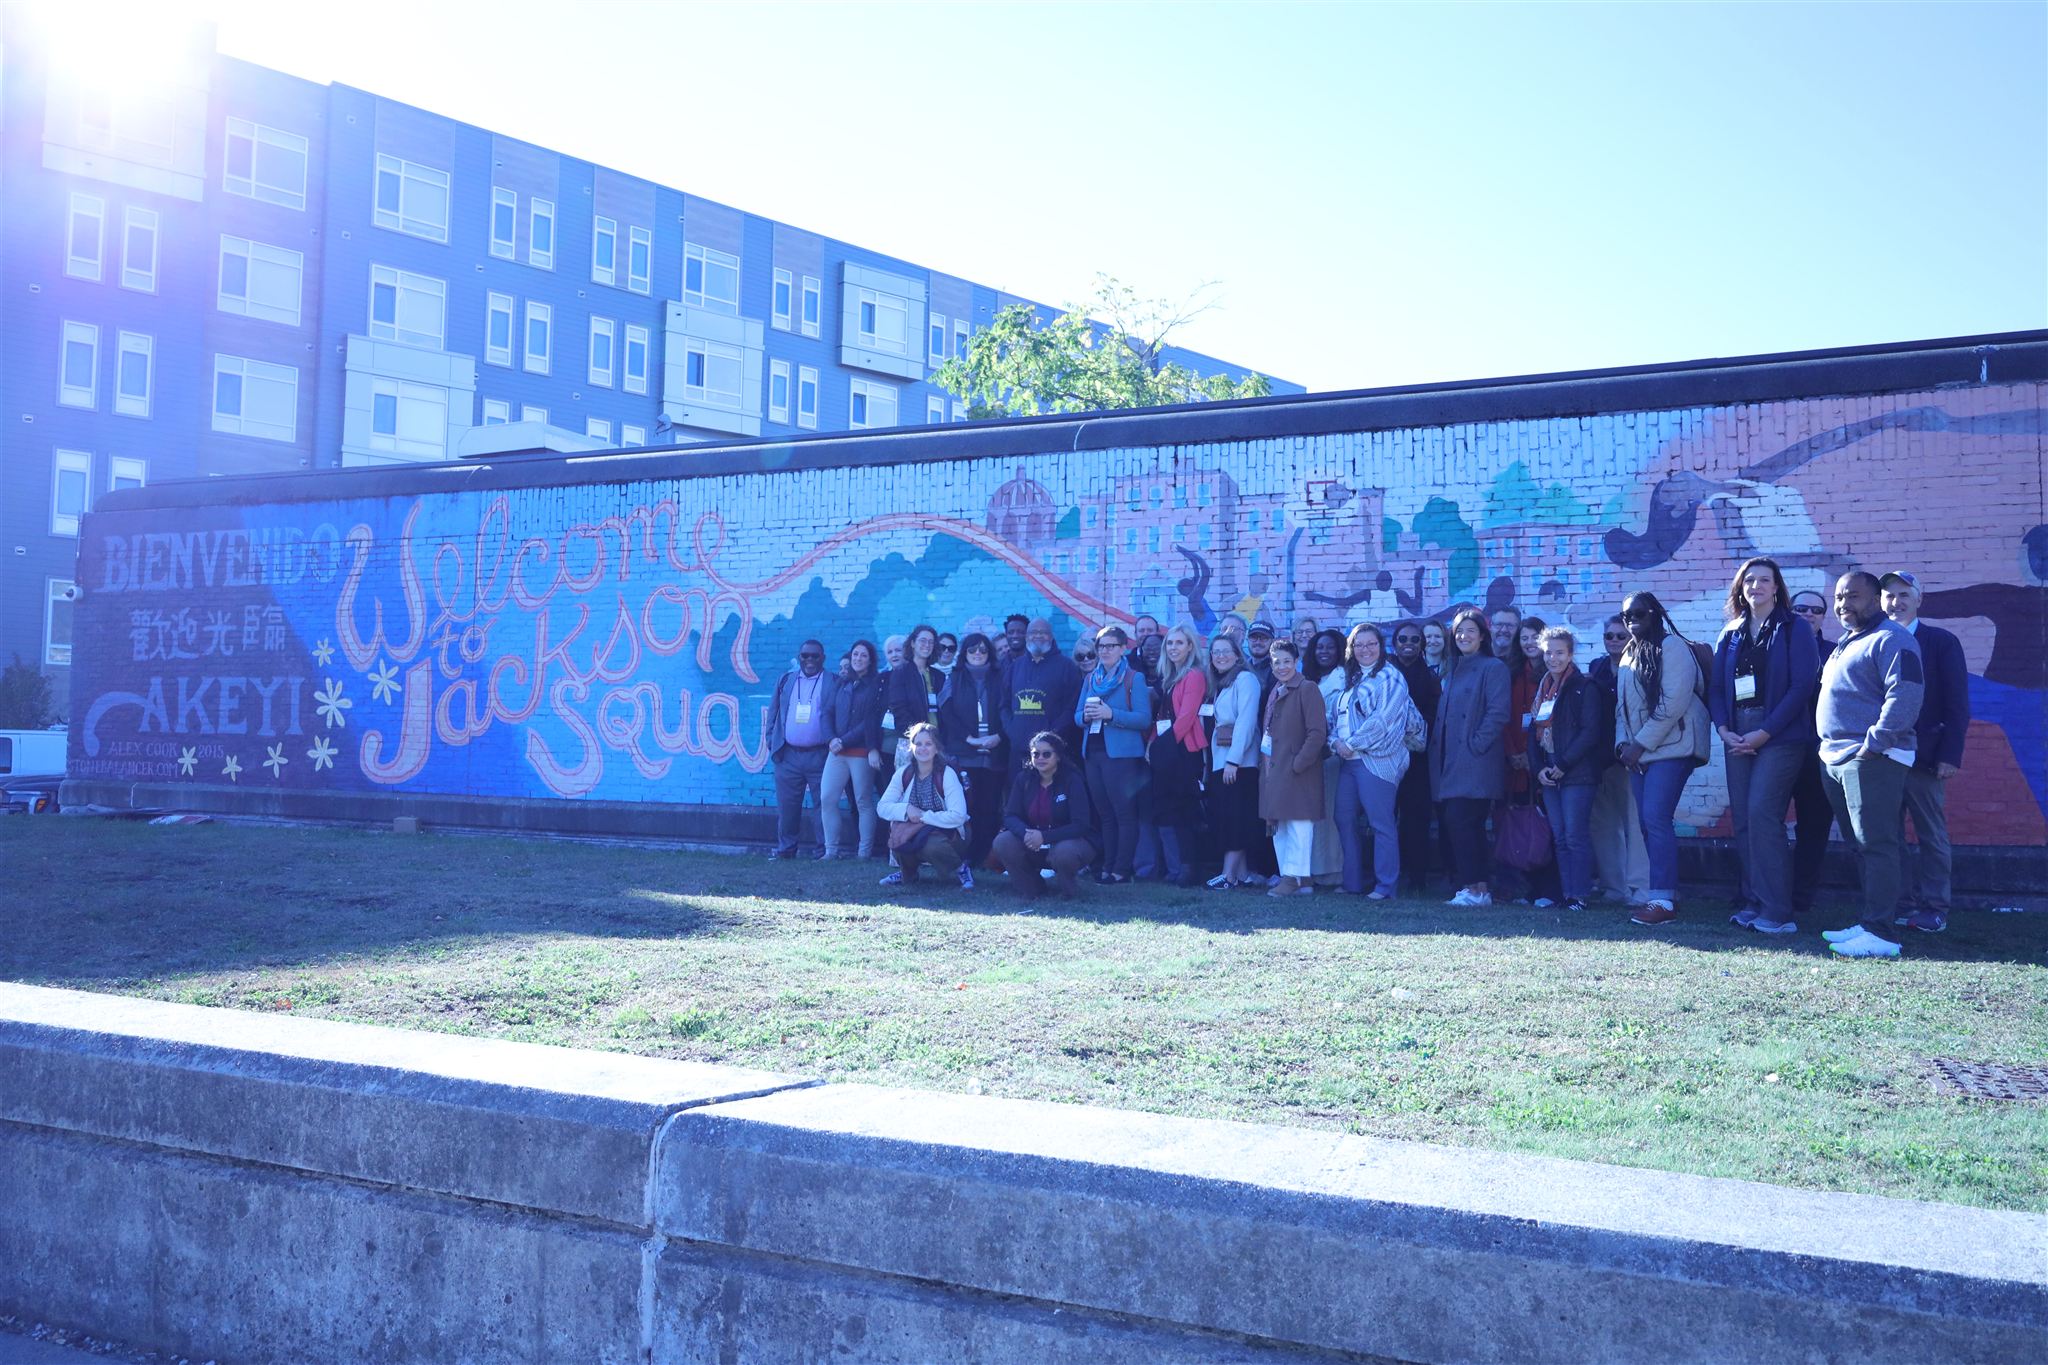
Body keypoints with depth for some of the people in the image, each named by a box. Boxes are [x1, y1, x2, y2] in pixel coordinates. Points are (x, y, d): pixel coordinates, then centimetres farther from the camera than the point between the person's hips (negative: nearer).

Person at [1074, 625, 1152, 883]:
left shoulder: (1134, 678, -2)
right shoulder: (1090, 680, 16)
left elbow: (1144, 718, -10)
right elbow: (1077, 716, 16)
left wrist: (1111, 714, -21)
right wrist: (1085, 716, -8)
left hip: (1121, 753, -6)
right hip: (1093, 752, 6)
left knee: (1125, 813, -5)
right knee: (1104, 814, 10)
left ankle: (1122, 869, -4)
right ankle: (1108, 866, 15)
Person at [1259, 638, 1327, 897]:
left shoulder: (1307, 689, -8)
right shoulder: (1275, 693, 18)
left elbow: (1317, 732, -14)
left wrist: (1299, 762, -17)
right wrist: (1264, 760, 10)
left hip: (1298, 771, -9)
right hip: (1274, 769, 9)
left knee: (1298, 824, -7)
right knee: (1279, 827, 9)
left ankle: (1295, 878, -7)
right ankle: (1289, 877, 14)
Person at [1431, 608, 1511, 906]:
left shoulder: (1493, 668, -3)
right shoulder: (1453, 672, 20)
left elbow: (1497, 713, -13)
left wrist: (1476, 745, -17)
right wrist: (1438, 753, 12)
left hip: (1475, 763, -8)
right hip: (1452, 762, 8)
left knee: (1459, 820, -14)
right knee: (1470, 825, 7)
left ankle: (1474, 888, -10)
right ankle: (1480, 888, 11)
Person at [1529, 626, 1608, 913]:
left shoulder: (1585, 688, -4)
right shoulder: (1542, 689, 16)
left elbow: (1590, 732, -12)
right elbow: (1533, 731, 15)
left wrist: (1563, 766, -14)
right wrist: (1538, 768, 1)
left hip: (1577, 774, -7)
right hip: (1548, 774, 7)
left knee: (1576, 835, -8)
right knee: (1559, 837, 6)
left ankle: (1580, 895, -5)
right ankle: (1566, 893, 10)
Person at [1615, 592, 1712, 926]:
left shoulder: (1672, 647, -7)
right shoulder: (1629, 655, 19)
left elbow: (1673, 702, -16)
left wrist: (1641, 744, -15)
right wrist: (1623, 742, 4)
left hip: (1670, 746, -8)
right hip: (1638, 751, 8)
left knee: (1656, 819, -15)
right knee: (1648, 822, 5)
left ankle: (1663, 900, -14)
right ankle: (1664, 894, 9)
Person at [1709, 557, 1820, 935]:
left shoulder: (1794, 630, 0)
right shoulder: (1731, 635, 16)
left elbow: (1802, 686, -9)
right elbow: (1715, 687, 13)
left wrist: (1765, 732, -14)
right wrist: (1723, 730, -4)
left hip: (1778, 736, -6)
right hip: (1738, 738, 6)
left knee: (1761, 813, -16)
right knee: (1742, 818, 2)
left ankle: (1777, 912, -13)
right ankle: (1751, 903, 8)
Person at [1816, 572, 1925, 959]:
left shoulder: (1891, 640, -9)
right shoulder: (1846, 643, 21)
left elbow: (1905, 695, -20)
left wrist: (1874, 743, -22)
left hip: (1872, 758, -10)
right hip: (1836, 758, 10)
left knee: (1876, 844, -11)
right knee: (1861, 844, 13)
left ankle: (1881, 933, -12)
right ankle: (1869, 922, 20)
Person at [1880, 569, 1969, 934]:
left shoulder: (1942, 643, 1)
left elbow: (1957, 706, -2)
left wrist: (1950, 755, -10)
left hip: (1923, 758, -3)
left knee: (1932, 836, 3)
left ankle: (1933, 907, 9)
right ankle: (1901, 906, 13)